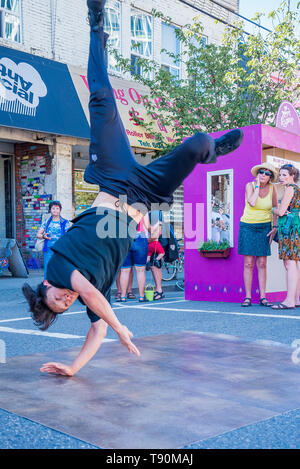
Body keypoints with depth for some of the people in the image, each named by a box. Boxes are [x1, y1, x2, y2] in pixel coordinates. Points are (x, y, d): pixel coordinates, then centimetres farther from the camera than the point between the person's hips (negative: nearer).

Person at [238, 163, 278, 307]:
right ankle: (247, 297, 2)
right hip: (248, 226, -1)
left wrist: (275, 227, 1)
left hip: (264, 227, 2)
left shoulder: (272, 188, -2)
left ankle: (263, 297, 6)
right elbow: (252, 203, -25)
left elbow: (276, 208, 7)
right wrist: (257, 186, -17)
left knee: (262, 264, 1)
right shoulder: (250, 185, -7)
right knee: (248, 264, -3)